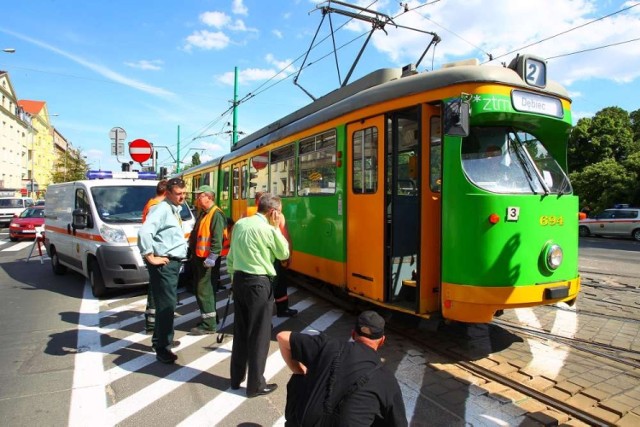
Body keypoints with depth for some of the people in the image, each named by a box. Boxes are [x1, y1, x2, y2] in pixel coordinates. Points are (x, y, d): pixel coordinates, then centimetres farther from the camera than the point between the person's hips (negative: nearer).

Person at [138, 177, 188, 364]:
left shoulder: (175, 210, 14)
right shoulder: (162, 209, -16)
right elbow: (144, 232, -30)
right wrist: (151, 257, -23)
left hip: (173, 263, 10)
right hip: (163, 264, -10)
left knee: (167, 304, 20)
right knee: (166, 305, -6)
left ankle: (160, 340, 35)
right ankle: (162, 349, 3)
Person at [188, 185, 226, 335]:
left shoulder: (216, 214, -16)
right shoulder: (203, 213, 15)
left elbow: (217, 240, -22)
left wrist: (211, 259, -25)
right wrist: (192, 254, 18)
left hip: (207, 260, -10)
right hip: (198, 257, 10)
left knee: (204, 291, -6)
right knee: (200, 290, 16)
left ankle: (209, 325, 3)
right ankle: (208, 318, 28)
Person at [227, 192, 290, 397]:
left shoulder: (240, 224, 6)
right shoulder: (267, 229, -15)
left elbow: (231, 256, 12)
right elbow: (284, 253, -1)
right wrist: (277, 227, 1)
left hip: (239, 279, 7)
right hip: (259, 283, -7)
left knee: (240, 331, 17)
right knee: (259, 334, 4)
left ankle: (236, 378, 29)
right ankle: (256, 384, 13)